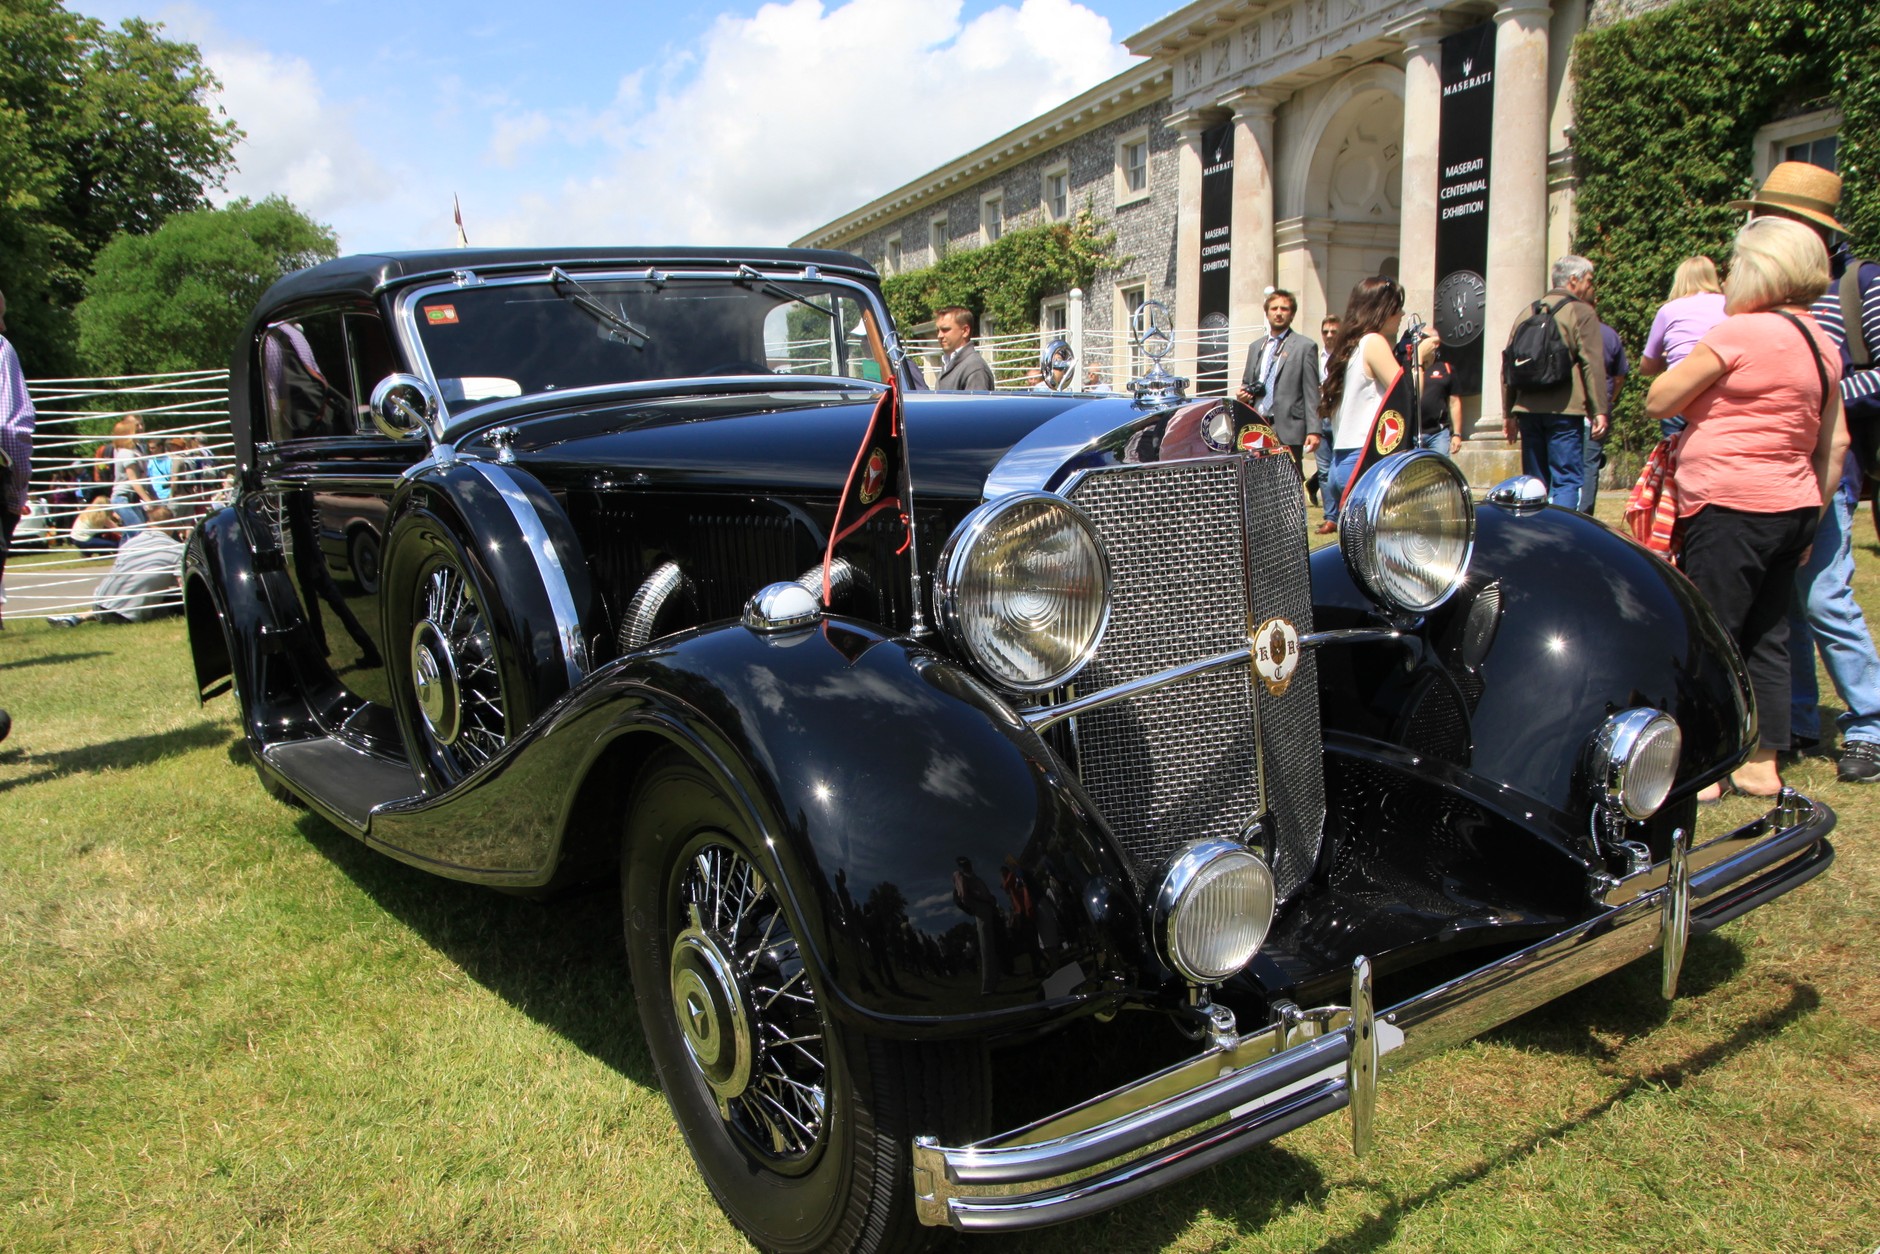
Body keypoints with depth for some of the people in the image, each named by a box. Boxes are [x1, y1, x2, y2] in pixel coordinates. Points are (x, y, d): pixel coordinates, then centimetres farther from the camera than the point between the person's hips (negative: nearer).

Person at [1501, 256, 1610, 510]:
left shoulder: (1527, 313, 17)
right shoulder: (1582, 313, -1)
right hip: (1564, 412, -6)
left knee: (1534, 481, 12)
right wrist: (1600, 411, -11)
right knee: (1568, 480, -6)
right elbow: (1592, 364, -11)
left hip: (1528, 410, 6)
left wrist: (1509, 413, 21)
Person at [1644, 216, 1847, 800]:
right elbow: (1835, 443, 15)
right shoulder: (1822, 345, 12)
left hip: (1731, 509, -8)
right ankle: (1763, 764, 21)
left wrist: (1693, 362, 9)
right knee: (1767, 638, 14)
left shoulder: (1738, 333, -14)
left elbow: (1658, 401, -9)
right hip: (1792, 509, 8)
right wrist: (1813, 516, 20)